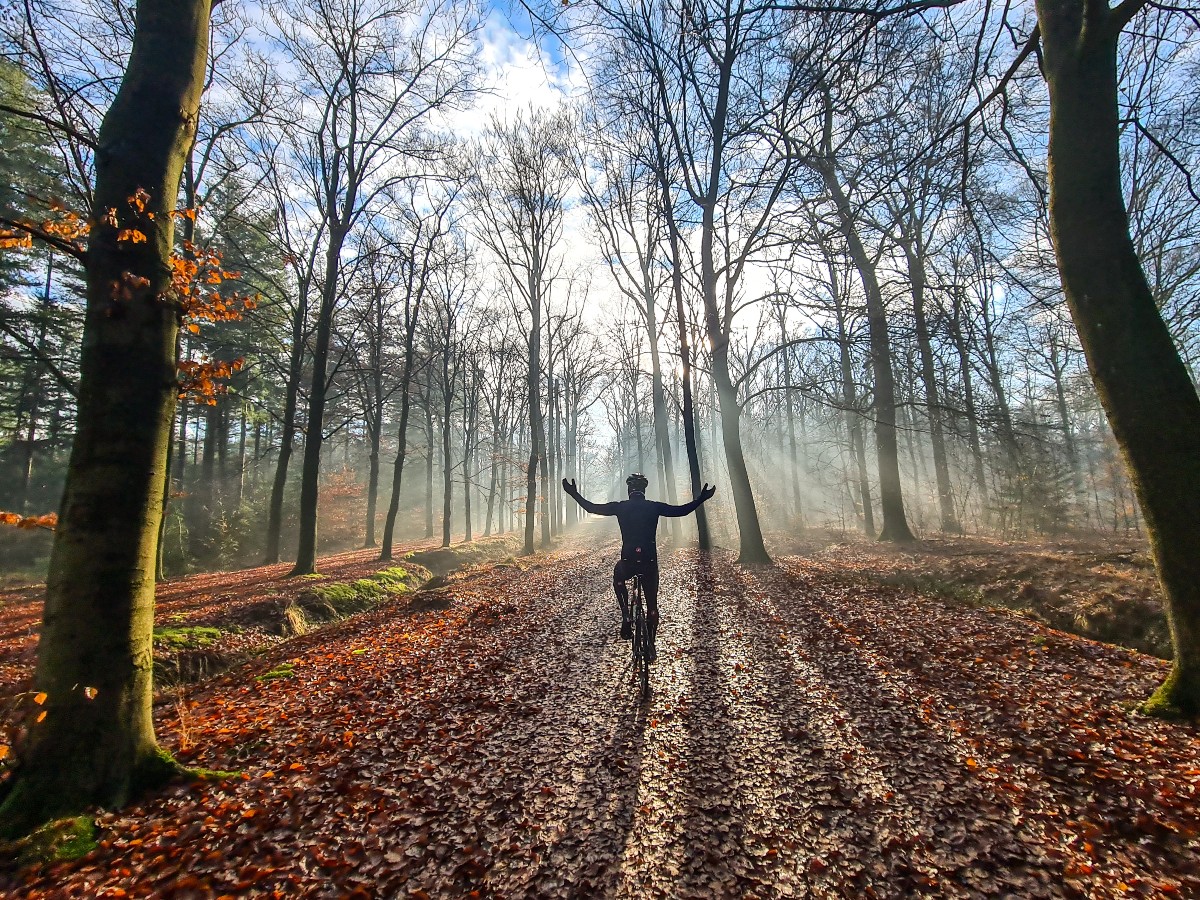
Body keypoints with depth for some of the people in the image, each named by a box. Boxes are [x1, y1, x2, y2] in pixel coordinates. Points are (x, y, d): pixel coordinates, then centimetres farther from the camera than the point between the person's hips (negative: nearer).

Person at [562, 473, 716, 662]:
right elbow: (682, 510, 1)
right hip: (650, 562, 1)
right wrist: (702, 498, 12)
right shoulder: (654, 507, 0)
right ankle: (651, 646, 19)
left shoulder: (619, 507, -2)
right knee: (652, 604, 18)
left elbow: (592, 508, 1)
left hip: (628, 562, 0)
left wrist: (575, 494, 13)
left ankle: (626, 618, 18)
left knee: (618, 576, 34)